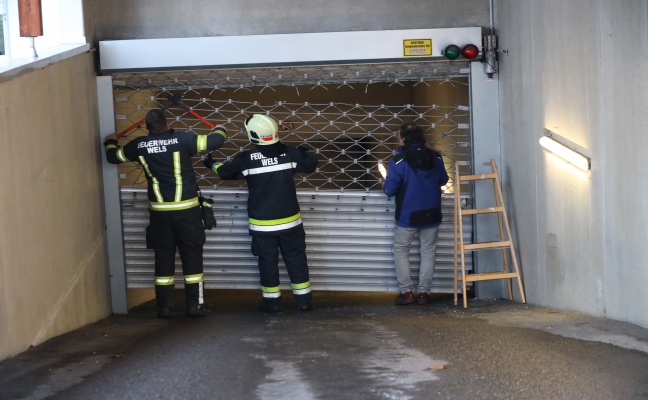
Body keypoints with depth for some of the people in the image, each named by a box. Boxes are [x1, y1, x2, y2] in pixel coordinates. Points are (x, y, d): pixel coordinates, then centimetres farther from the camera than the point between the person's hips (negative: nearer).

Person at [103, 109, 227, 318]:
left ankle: (164, 306, 13)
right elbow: (212, 142, -9)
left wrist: (110, 142, 38)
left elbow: (114, 157, 15)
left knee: (163, 258, 11)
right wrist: (219, 130, 14)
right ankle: (194, 304, 7)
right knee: (192, 256, 6)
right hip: (187, 209, -2)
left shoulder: (139, 145, 0)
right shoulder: (181, 139, -11)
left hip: (159, 212, 3)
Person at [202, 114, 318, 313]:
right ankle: (304, 300, 13)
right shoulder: (289, 153, -7)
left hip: (262, 223, -2)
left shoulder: (247, 159, -11)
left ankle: (272, 301, 13)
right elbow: (311, 164, 2)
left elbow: (226, 172, 2)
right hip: (289, 220, 2)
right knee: (296, 259, 10)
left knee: (268, 261, 9)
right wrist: (304, 153, 22)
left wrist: (212, 164, 22)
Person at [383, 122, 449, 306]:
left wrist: (385, 185, 8)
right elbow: (443, 180, 14)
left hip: (407, 216, -3)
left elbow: (390, 189, -14)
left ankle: (406, 292, 6)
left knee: (401, 251, 12)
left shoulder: (398, 161, -15)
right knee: (428, 252, 12)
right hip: (431, 214, 3)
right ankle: (424, 292, 10)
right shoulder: (435, 157, -1)